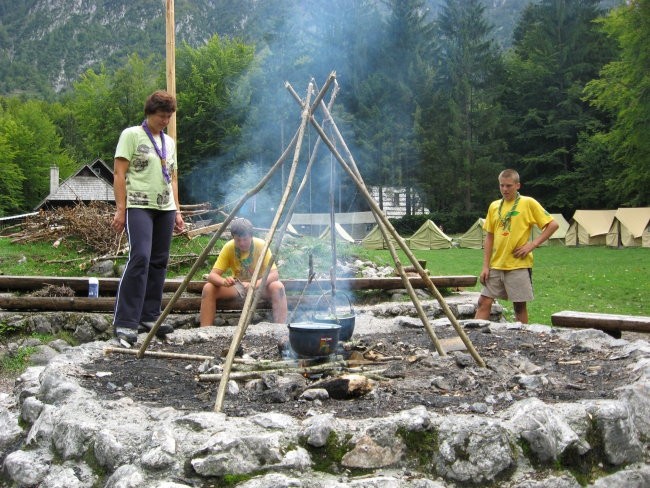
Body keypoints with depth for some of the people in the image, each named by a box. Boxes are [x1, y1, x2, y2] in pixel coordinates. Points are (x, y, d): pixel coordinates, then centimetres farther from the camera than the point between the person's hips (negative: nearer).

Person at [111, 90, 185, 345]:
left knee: (159, 262, 5)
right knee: (140, 257, -18)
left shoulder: (169, 142, 20)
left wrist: (177, 210, 15)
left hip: (165, 208, 7)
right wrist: (120, 209, -13)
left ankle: (149, 317, 12)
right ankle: (125, 322, -16)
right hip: (139, 206, -7)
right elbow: (119, 174, -5)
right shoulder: (132, 135, 1)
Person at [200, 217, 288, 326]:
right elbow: (212, 275, -20)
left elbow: (274, 274, -29)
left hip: (260, 285, -2)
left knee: (277, 287, -34)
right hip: (237, 285, 2)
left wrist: (255, 284, -47)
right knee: (208, 288, -23)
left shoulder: (261, 246, -22)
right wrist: (223, 281, -44)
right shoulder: (228, 248, -17)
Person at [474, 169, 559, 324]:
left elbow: (553, 225, -3)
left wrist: (533, 244, -10)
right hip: (496, 265, 4)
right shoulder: (494, 206, 11)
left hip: (519, 265, -4)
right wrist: (485, 266, 6)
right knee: (484, 302, 1)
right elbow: (489, 237, 12)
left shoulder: (528, 203, -3)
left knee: (520, 305, 3)